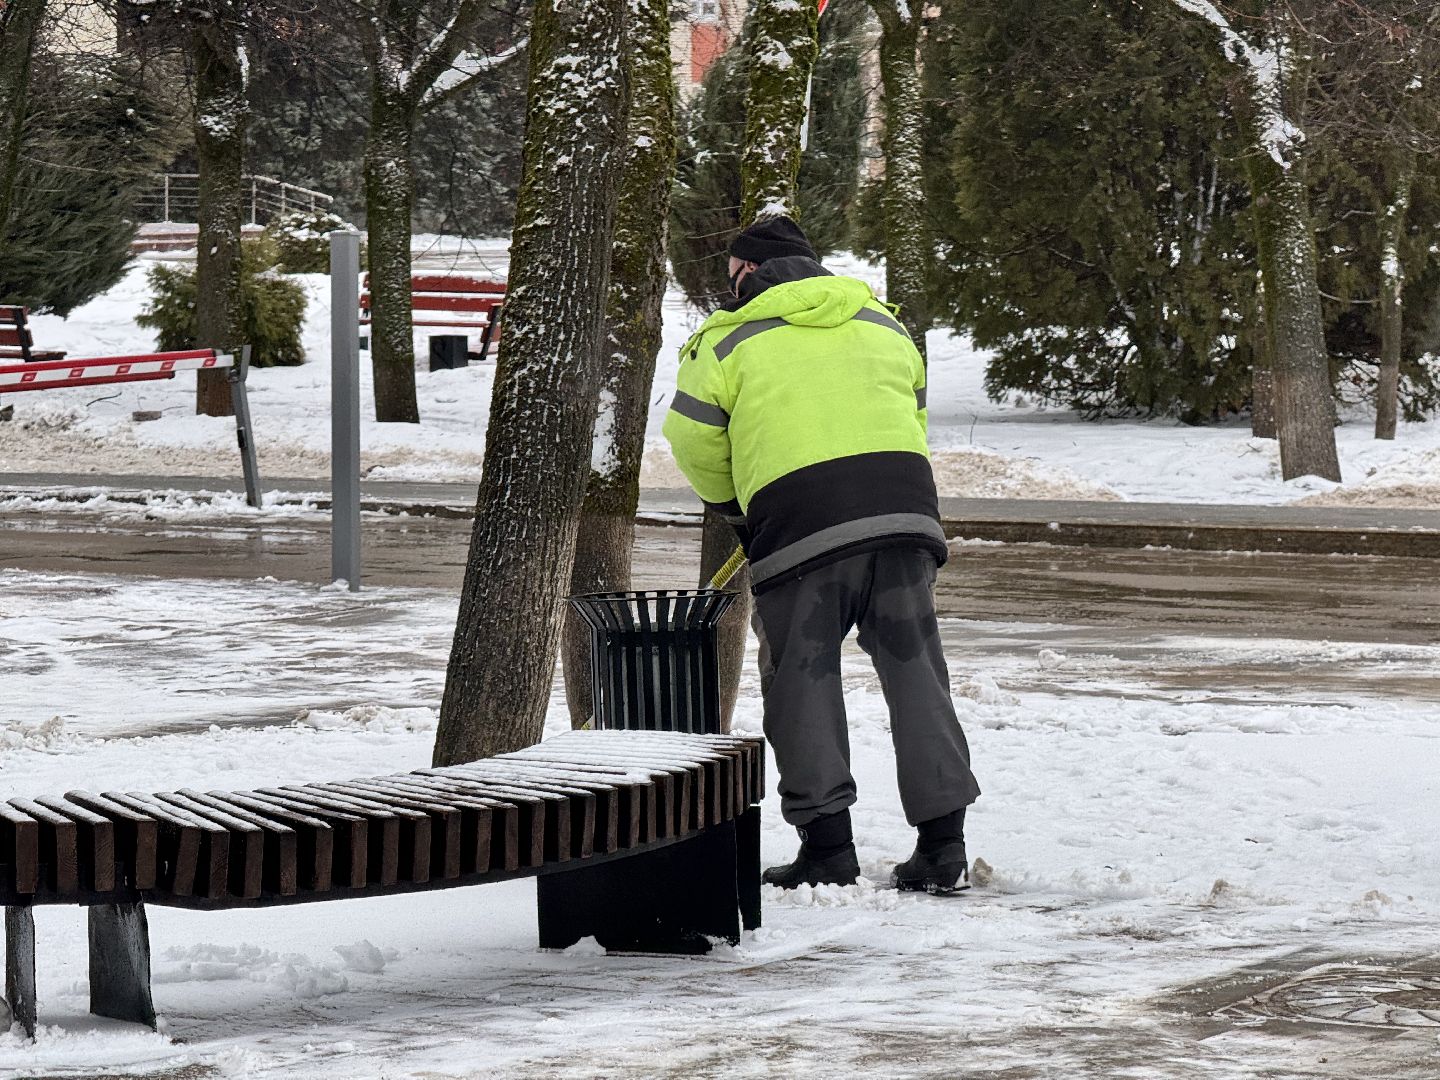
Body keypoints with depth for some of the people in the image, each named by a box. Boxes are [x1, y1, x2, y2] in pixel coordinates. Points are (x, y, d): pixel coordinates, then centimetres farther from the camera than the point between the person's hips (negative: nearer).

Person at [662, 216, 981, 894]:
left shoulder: (730, 339, 9)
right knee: (914, 671, 7)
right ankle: (943, 844, 5)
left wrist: (731, 502, 27)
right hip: (904, 506, 4)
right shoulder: (881, 323, 23)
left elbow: (694, 441, 8)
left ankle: (828, 844, 1)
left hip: (798, 517, -4)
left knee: (803, 683, 5)